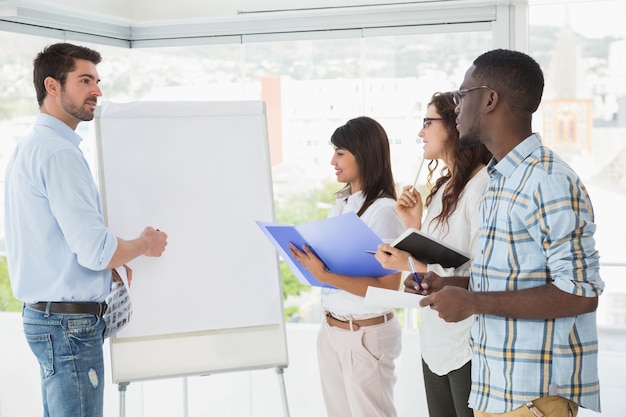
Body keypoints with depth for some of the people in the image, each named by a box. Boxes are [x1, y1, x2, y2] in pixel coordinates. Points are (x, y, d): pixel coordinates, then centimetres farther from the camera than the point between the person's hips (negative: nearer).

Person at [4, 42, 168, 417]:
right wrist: (144, 245, -4)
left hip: (45, 315, 10)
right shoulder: (60, 154, -18)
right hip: (71, 324, -10)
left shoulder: (30, 148, 14)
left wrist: (114, 265, 15)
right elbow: (96, 251, -23)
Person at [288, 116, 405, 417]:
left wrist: (326, 276, -27)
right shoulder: (341, 204, 6)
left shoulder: (384, 211, -17)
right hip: (331, 329, 7)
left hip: (366, 335, -7)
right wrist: (309, 261, -7)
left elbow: (389, 287, -21)